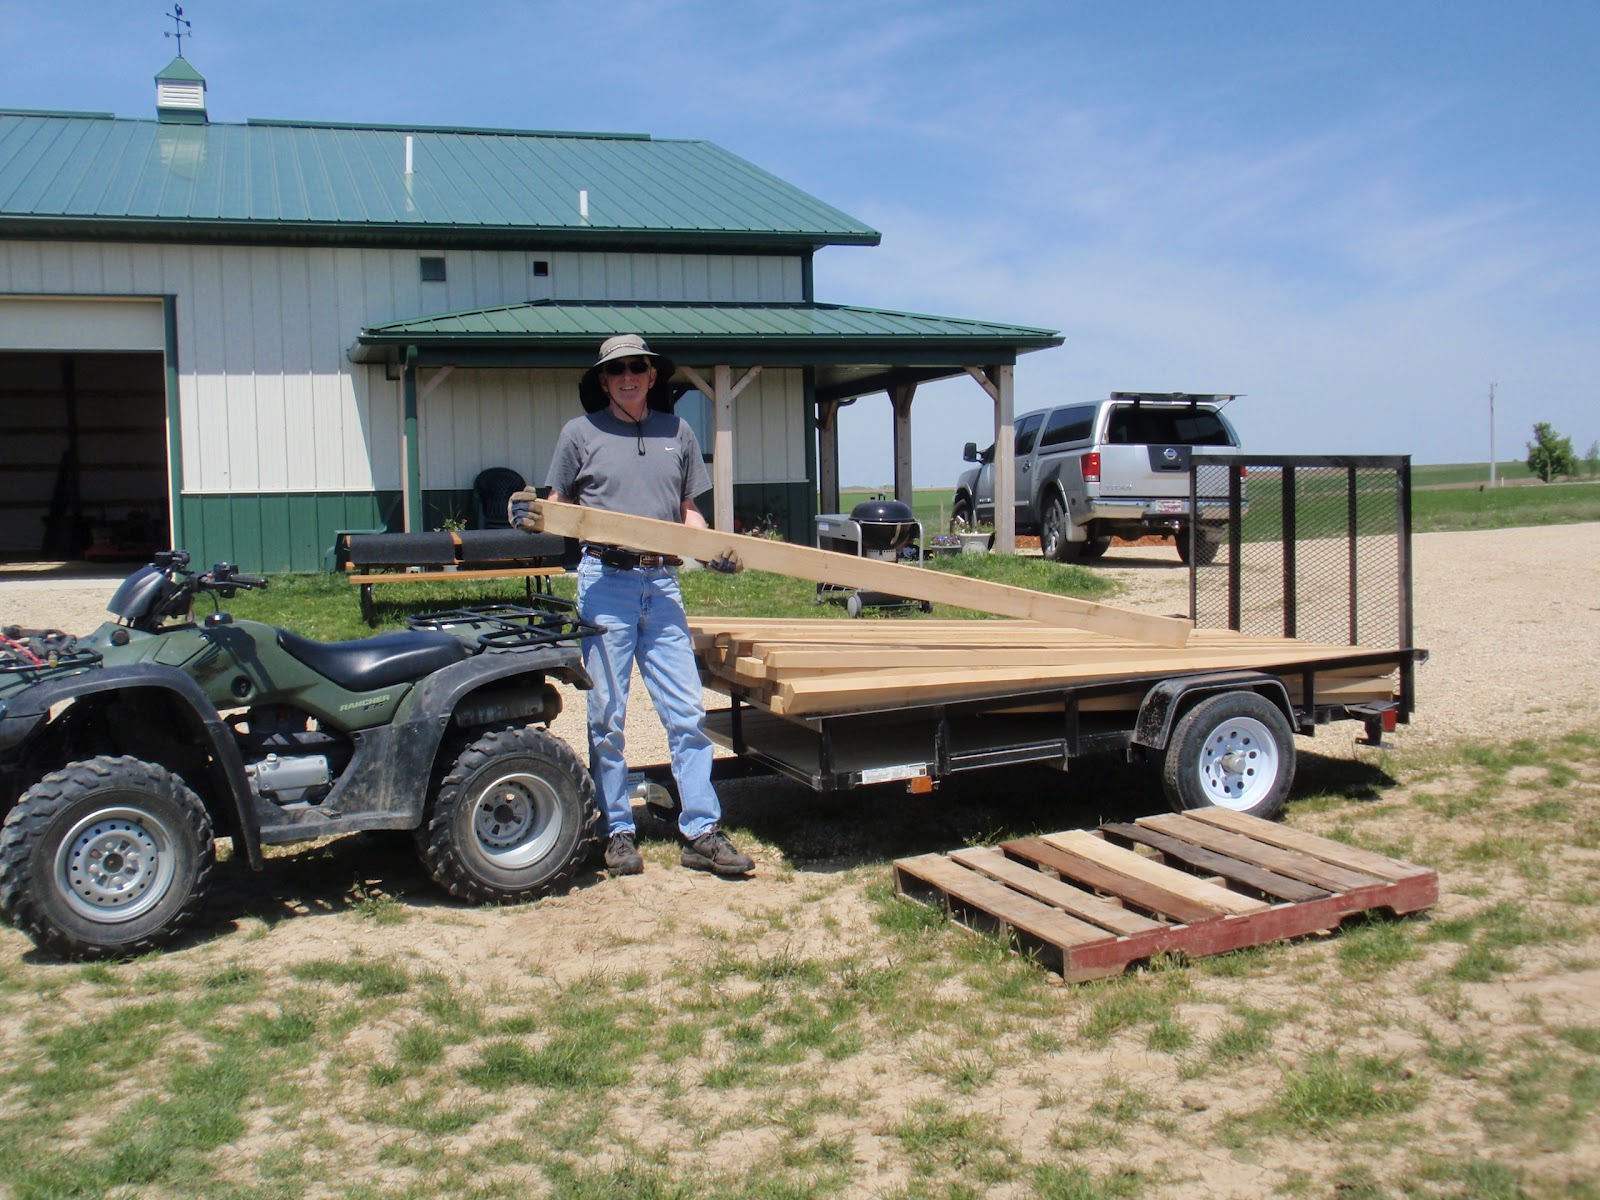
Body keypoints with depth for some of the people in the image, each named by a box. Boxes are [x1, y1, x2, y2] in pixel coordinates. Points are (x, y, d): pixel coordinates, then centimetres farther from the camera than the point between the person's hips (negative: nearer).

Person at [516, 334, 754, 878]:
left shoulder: (677, 432, 14)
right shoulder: (581, 433, 6)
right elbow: (557, 507, 10)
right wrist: (530, 515, -12)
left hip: (663, 583, 3)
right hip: (605, 581, -2)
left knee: (687, 711, -1)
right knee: (607, 715, 3)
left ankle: (702, 833, 4)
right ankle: (618, 831, 14)